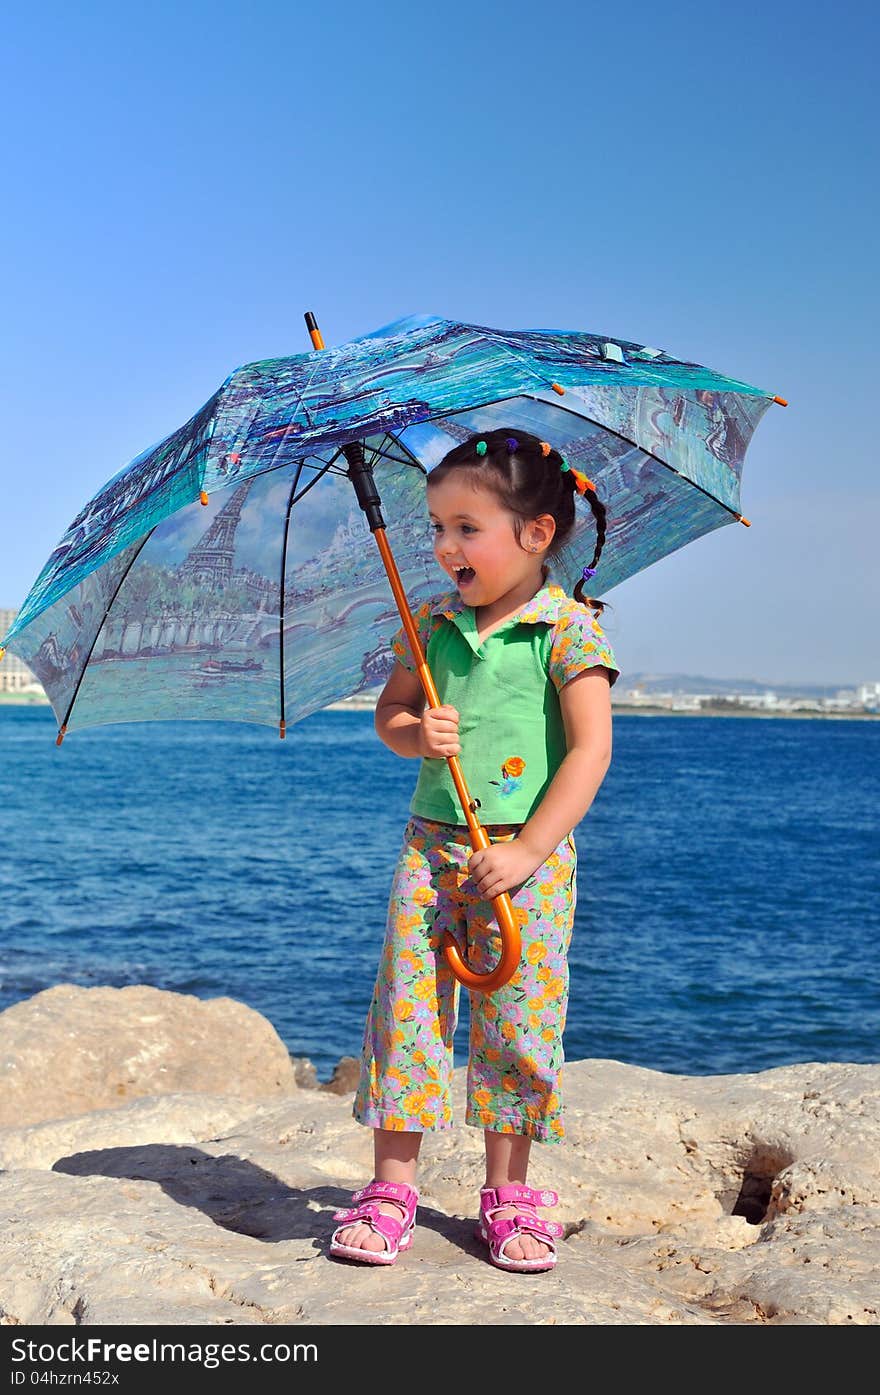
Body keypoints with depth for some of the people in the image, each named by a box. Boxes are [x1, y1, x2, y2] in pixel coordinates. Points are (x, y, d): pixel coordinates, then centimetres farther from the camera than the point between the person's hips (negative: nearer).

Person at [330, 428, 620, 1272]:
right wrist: (415, 733, -8)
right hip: (431, 848, 4)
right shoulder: (432, 624, 7)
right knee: (407, 1006, 2)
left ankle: (507, 1198, 18)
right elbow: (390, 710, 17)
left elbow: (590, 749, -11)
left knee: (517, 1022, 3)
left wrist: (526, 852, -17)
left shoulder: (568, 630, -7)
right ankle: (391, 1188, 13)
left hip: (527, 861, -4)